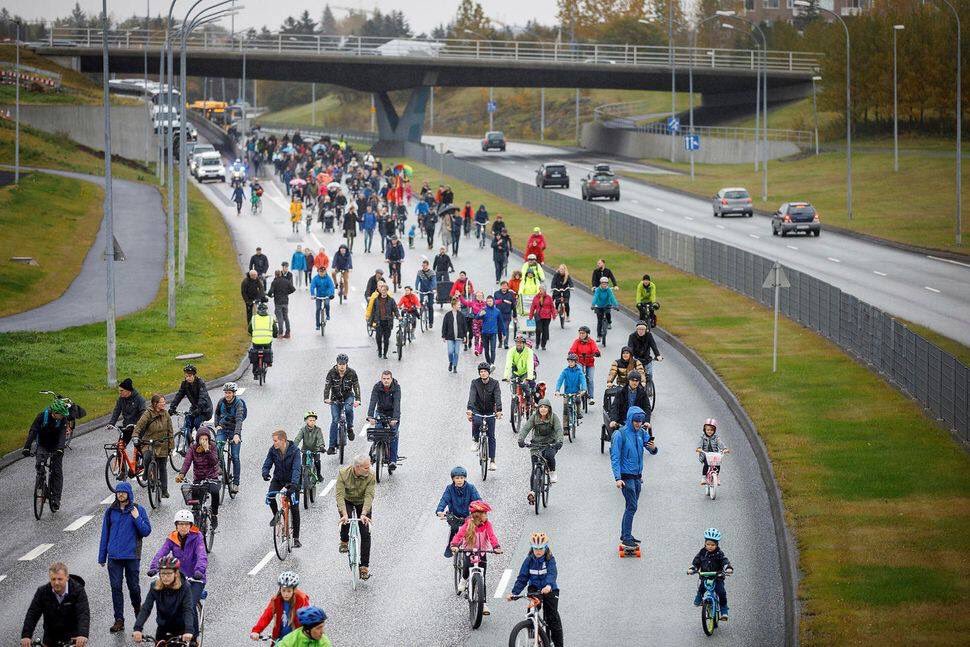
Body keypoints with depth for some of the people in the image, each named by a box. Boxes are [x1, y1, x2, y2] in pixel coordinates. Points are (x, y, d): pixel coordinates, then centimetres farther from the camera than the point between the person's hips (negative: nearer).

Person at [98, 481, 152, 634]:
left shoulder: (138, 510, 1)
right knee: (116, 588, -2)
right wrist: (102, 557, 11)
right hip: (114, 557, 2)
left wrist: (137, 518, -16)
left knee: (133, 587, 6)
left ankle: (138, 609, 33)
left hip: (132, 557, -2)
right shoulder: (111, 511, 7)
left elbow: (146, 531, -2)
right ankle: (119, 620, 2)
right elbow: (105, 534, 12)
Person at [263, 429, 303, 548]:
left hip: (291, 481, -3)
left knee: (295, 509, -7)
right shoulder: (273, 450, -10)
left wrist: (294, 484, -44)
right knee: (270, 496, -24)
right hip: (278, 479, 3)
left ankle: (296, 538, 2)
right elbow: (267, 464, -8)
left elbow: (296, 468, -30)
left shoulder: (294, 451, -22)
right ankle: (276, 514, 10)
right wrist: (265, 473, -32)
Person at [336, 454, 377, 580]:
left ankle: (364, 566, -2)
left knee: (365, 533, -8)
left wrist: (364, 514, -46)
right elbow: (340, 495, -32)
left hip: (363, 503, 1)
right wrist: (344, 514, -44)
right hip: (347, 501, -1)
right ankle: (344, 542, 1)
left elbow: (369, 496, -31)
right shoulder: (343, 474, -28)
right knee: (346, 520, -31)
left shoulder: (370, 476, -26)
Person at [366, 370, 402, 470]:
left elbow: (397, 404, -29)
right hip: (380, 412, 2)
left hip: (393, 413, -2)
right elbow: (373, 402, -25)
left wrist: (395, 418, -42)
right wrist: (370, 416, -39)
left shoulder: (396, 387, -20)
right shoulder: (377, 387, -15)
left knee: (394, 435, -13)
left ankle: (393, 460, -14)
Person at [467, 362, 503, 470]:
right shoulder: (475, 383, -8)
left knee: (491, 436, -1)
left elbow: (498, 397, -21)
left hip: (490, 412, 0)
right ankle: (475, 440, -5)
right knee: (476, 422, -34)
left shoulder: (494, 384, -8)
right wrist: (469, 409, -39)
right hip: (477, 410, 0)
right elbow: (472, 396, -22)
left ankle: (492, 460, 4)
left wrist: (499, 410, -38)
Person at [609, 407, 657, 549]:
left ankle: (625, 534, 22)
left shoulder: (642, 433, 4)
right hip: (626, 476, -7)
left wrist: (653, 448, -22)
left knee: (631, 506, 12)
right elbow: (615, 458, -14)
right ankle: (626, 538, -9)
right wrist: (618, 478, -21)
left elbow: (652, 451, 4)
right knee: (632, 506, -11)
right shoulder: (621, 435, -13)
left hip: (637, 476, 7)